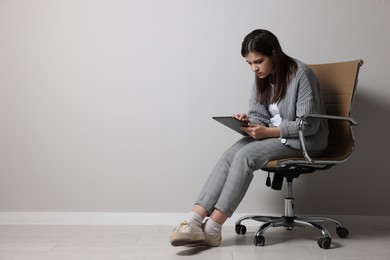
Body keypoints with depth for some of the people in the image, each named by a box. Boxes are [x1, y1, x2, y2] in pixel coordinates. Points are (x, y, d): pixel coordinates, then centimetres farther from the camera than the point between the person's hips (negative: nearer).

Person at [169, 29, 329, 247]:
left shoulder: (301, 74, -16)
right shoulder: (262, 78, 6)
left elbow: (308, 125, -17)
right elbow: (259, 115, 9)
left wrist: (267, 132, -23)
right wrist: (248, 121, -15)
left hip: (305, 140, -6)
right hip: (272, 135, 7)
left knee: (245, 156, -28)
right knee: (230, 155, -21)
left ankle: (212, 229, -26)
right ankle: (195, 222, -31)